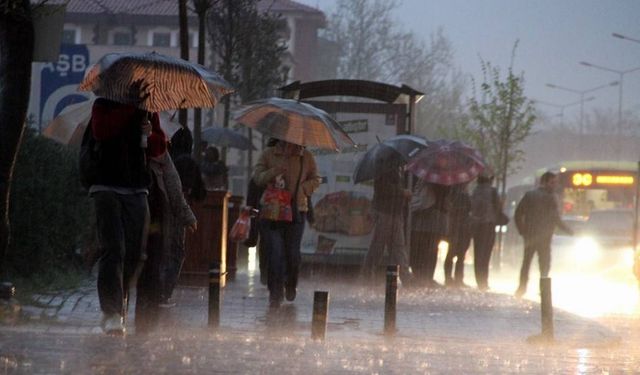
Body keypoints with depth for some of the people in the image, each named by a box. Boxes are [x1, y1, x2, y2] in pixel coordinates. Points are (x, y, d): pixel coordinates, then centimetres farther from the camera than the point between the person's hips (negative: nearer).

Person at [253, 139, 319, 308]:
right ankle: (275, 293, -2)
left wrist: (301, 189, -8)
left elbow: (315, 180, 10)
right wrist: (272, 173, -20)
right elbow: (257, 177, 0)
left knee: (293, 253, 3)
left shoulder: (306, 157, 6)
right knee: (275, 253, -8)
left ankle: (290, 286, 29)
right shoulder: (268, 154, 5)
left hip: (295, 210, 1)